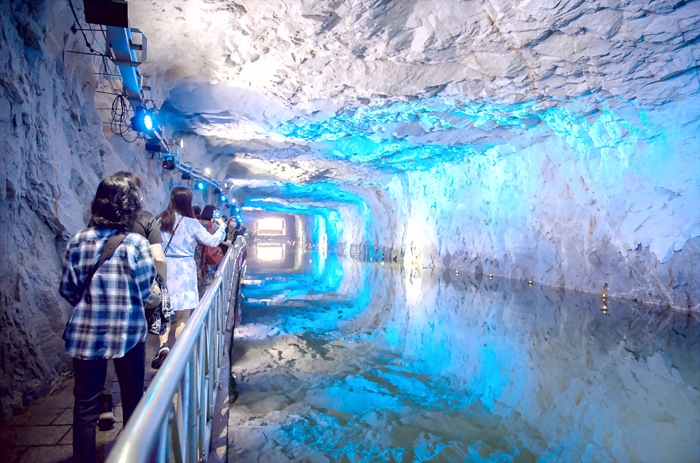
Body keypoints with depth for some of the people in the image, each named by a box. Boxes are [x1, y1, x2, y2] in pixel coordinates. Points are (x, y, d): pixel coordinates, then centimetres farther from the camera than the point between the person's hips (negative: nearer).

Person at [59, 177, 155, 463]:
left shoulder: (78, 241, -4)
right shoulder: (137, 244, -13)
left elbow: (67, 289, 3)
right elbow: (145, 291, -5)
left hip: (85, 332, 2)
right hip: (129, 332, -2)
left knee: (85, 402, 15)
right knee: (132, 397, 16)